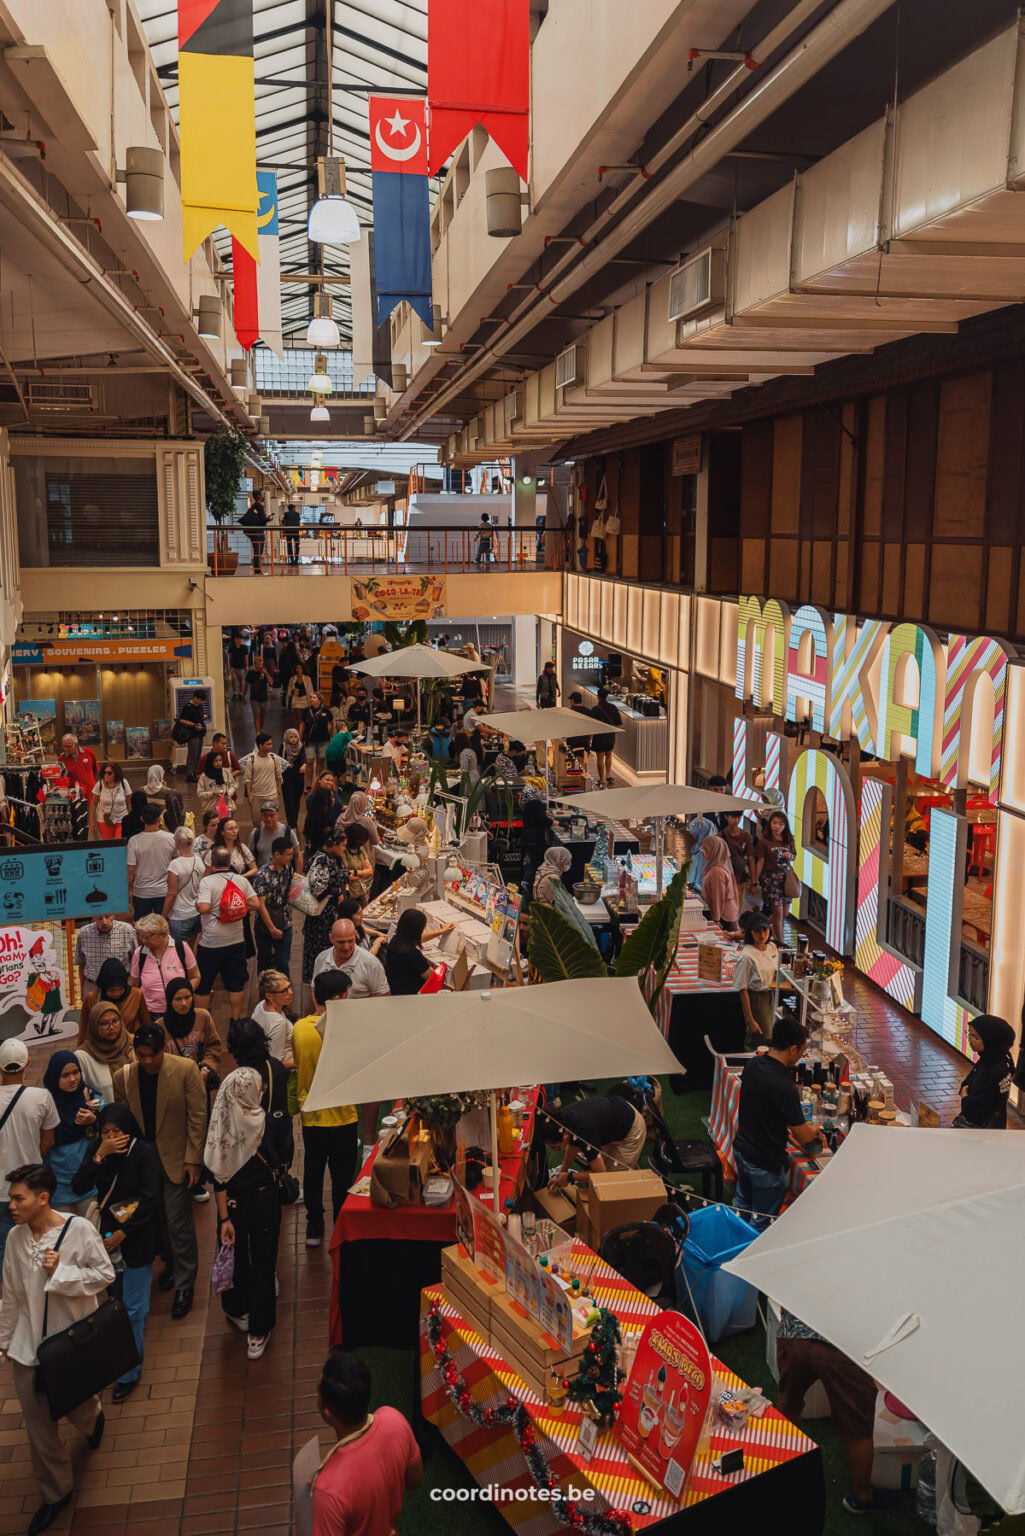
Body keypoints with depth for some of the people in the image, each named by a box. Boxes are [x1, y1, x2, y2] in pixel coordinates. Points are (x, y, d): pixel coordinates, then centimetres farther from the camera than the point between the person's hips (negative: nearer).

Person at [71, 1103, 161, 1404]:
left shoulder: (143, 1153, -17)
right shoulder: (96, 1149, -5)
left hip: (137, 1237, -5)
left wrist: (122, 1232, -16)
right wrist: (100, 1155, -25)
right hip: (107, 1233, 5)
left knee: (133, 1307, 0)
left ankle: (130, 1372, 12)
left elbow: (150, 1199, -16)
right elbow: (79, 1187, -14)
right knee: (118, 1297, 20)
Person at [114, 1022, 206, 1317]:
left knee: (178, 1224, -1)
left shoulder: (185, 1069, -14)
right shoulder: (123, 1077, -6)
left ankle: (185, 1285, 15)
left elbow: (197, 1116, -10)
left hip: (176, 1159, -3)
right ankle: (172, 1262, 41)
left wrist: (193, 1158, -11)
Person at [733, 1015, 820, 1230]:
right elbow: (803, 1137, -19)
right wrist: (814, 1130, 3)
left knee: (742, 1204, 28)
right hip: (765, 1164, -8)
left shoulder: (753, 1064, -8)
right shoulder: (784, 1088, -32)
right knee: (761, 1221, 12)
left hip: (741, 1150, 8)